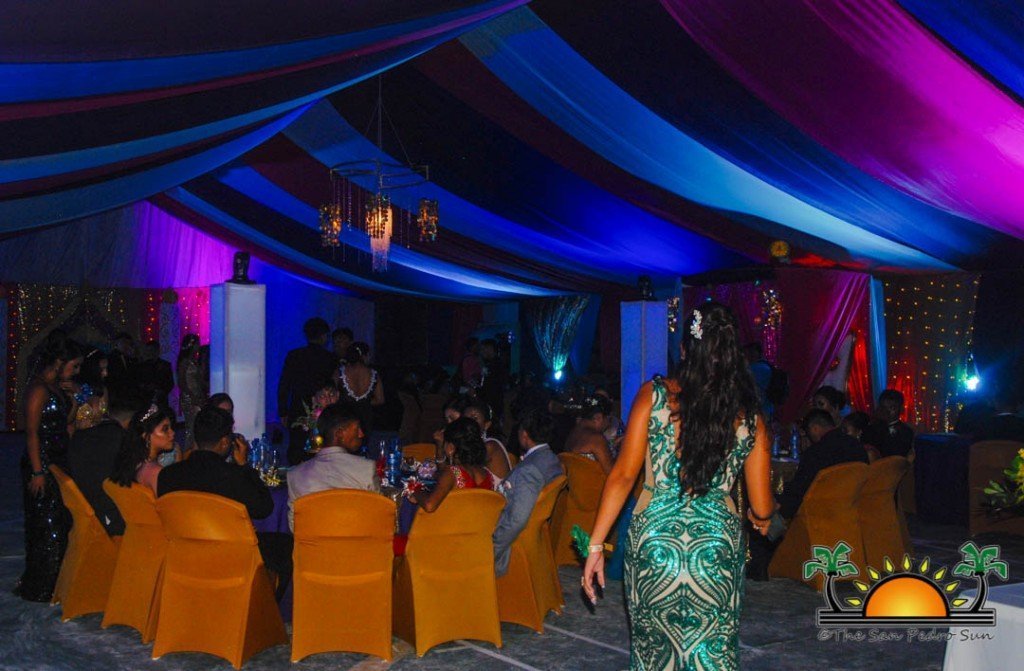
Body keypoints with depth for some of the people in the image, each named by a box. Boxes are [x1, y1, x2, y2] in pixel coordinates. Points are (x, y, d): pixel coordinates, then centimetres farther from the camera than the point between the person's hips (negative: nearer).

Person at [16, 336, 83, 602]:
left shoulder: (57, 387, 10)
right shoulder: (39, 389, -17)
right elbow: (32, 433, -21)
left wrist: (71, 398, 4)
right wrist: (38, 472, -22)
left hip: (59, 462, 9)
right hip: (42, 463, -9)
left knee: (61, 522, 15)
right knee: (45, 525, -1)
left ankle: (55, 580, 26)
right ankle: (39, 588, 11)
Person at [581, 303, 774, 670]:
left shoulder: (653, 395, -4)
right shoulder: (750, 418, 0)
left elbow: (624, 475, -6)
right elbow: (761, 508, 4)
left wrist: (596, 544, -1)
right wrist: (760, 520, 28)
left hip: (654, 541, 0)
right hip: (718, 548, 0)